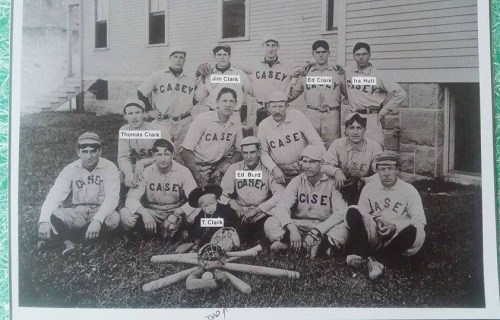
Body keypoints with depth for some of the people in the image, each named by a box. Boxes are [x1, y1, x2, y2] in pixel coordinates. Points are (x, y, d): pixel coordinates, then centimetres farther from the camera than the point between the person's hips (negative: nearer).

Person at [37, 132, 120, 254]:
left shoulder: (109, 168, -9)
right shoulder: (71, 169, -3)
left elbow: (112, 197, -20)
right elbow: (54, 195, -13)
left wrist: (97, 220, -38)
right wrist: (44, 221, -32)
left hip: (100, 211, 0)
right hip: (77, 211, 1)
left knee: (113, 219, -35)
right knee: (52, 213, -27)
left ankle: (67, 236, -19)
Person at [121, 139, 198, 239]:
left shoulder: (183, 171, -10)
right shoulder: (146, 172, -7)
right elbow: (131, 198, -12)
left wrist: (177, 213, -33)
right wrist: (144, 213, -33)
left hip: (176, 211, -1)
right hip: (152, 213, 1)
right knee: (124, 214, -25)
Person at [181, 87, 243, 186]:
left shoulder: (236, 122, -2)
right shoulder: (202, 118, -14)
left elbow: (239, 150, 8)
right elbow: (186, 151, -15)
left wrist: (227, 165, -12)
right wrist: (199, 178, -20)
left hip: (219, 164, 4)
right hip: (198, 165, -4)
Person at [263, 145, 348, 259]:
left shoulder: (331, 183, -7)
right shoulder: (297, 181, 0)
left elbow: (341, 212, -20)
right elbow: (281, 207, -11)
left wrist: (316, 231, -30)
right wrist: (292, 228, -31)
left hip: (324, 227, -2)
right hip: (300, 225, 2)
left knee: (342, 228, -35)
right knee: (270, 224, -21)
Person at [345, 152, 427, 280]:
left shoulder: (409, 190, 4)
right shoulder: (369, 187, 10)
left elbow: (420, 220, -6)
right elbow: (360, 214, 4)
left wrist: (395, 227, -20)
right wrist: (373, 220, -18)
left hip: (397, 238, -1)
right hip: (373, 236, 1)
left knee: (414, 231, -34)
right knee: (353, 211, -21)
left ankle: (372, 259, -32)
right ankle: (360, 254, -33)